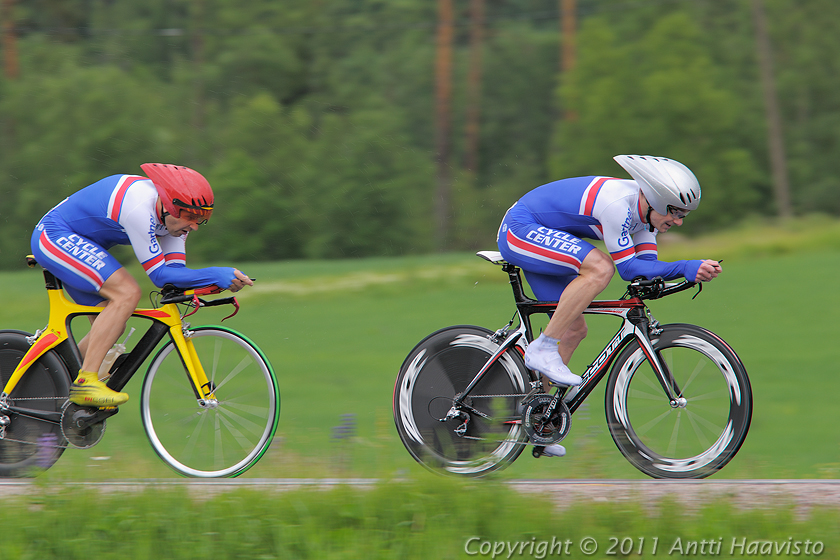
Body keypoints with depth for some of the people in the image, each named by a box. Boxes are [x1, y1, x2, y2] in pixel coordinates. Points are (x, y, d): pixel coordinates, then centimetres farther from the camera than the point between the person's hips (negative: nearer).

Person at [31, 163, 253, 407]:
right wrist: (216, 276, -32)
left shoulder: (172, 213, -3)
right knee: (127, 293, -24)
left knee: (112, 327, 6)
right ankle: (85, 382, -24)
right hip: (55, 235, -10)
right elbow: (160, 275, -27)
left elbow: (174, 270, -3)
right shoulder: (139, 207, -31)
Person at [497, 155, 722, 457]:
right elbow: (629, 268, -25)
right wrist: (685, 268, -28)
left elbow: (647, 265, -1)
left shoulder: (642, 208, 0)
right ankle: (542, 349, -22)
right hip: (519, 230, -10)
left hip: (538, 242, 10)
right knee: (600, 267, -29)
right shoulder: (617, 203, -29)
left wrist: (694, 271, -17)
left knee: (574, 330, 6)